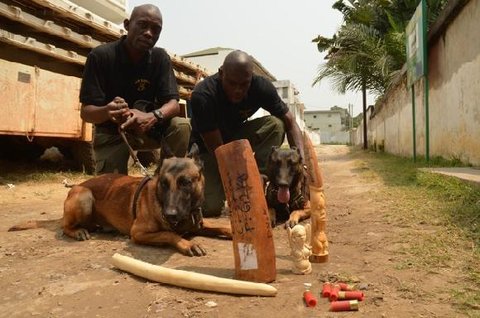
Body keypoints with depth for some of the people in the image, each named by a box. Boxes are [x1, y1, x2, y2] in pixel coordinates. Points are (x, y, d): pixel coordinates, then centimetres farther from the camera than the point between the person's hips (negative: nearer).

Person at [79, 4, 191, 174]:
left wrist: (152, 117, -42)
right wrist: (107, 111, -45)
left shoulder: (160, 58, -9)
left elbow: (173, 104, -18)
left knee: (182, 126, -25)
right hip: (111, 132, -2)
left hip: (146, 127, 2)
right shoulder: (100, 56, -17)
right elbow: (86, 111, -20)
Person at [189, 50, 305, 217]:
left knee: (275, 124, -25)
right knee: (210, 207, -23)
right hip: (206, 147, -3)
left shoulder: (261, 86, -22)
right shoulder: (202, 96, -31)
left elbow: (290, 123, -17)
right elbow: (217, 149, -30)